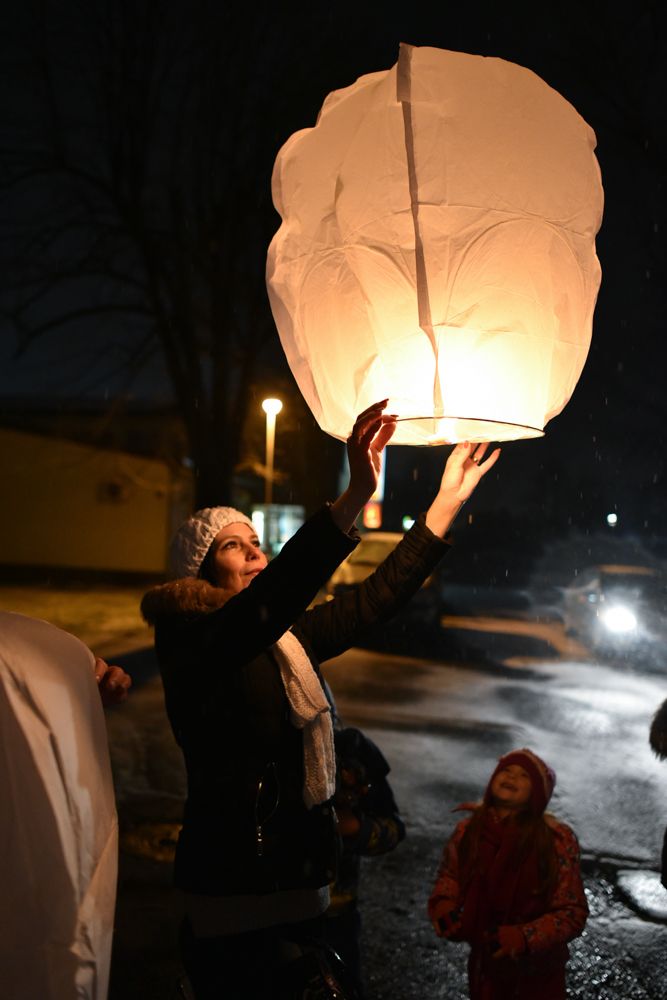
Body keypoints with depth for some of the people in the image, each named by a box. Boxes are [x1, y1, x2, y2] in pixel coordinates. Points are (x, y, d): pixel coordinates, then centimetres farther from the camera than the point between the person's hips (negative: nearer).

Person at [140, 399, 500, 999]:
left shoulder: (286, 639, 9)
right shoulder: (190, 644, -13)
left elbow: (375, 601, 11)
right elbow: (265, 602, -32)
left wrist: (448, 501, 9)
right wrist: (354, 498, -41)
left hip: (301, 884, 8)